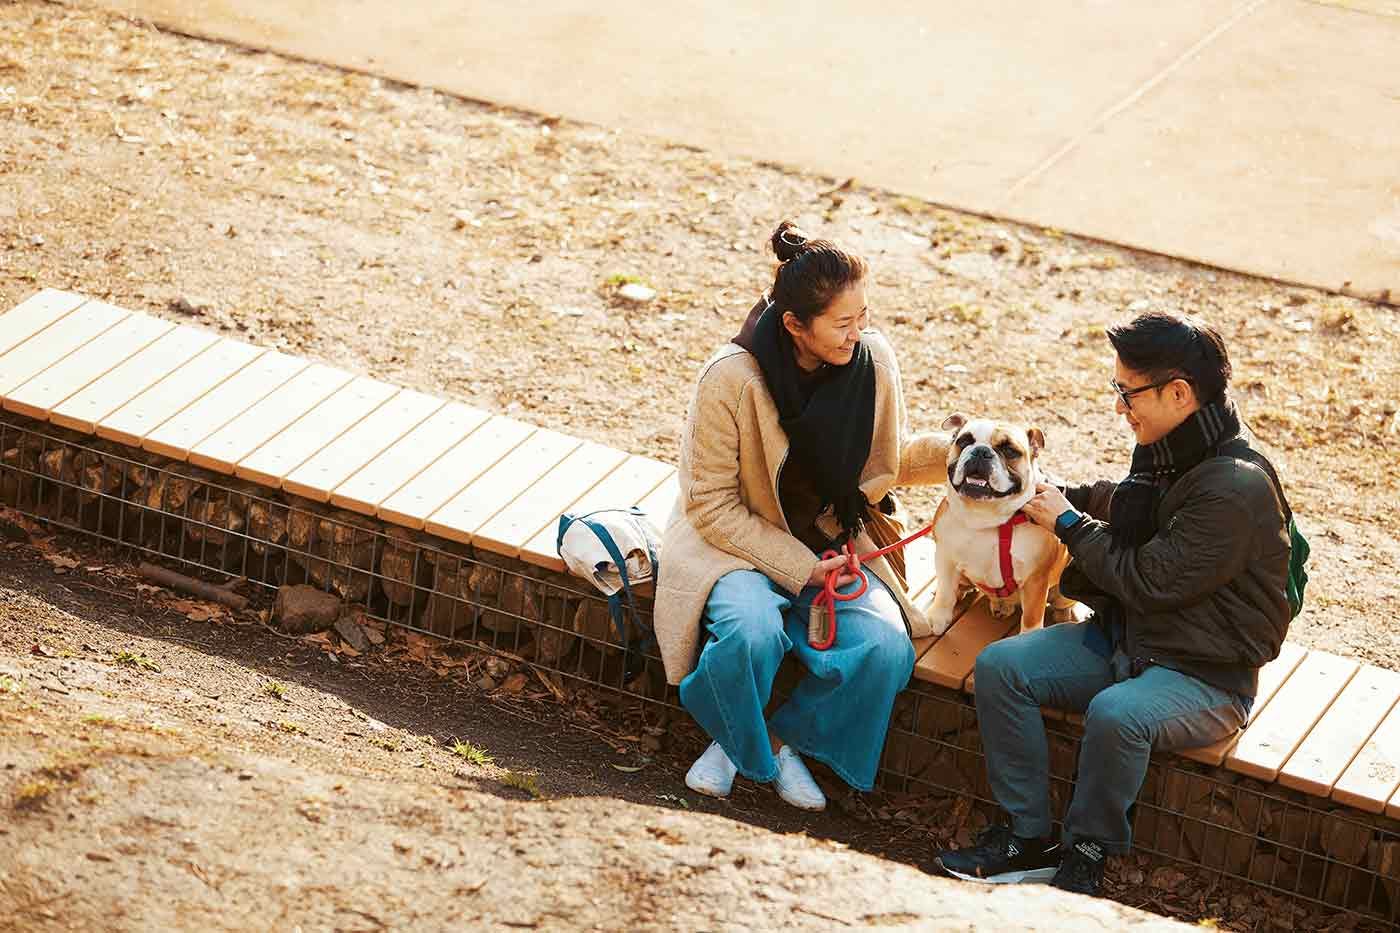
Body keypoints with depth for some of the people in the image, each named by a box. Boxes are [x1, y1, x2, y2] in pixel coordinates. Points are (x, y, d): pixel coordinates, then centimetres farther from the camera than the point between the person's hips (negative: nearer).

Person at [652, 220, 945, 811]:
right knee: (752, 632, -36)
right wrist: (800, 569, -19)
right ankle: (730, 740, -1)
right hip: (738, 542, -4)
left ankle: (787, 738, 4)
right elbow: (713, 508, -14)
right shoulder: (731, 379, -21)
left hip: (835, 544, 4)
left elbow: (882, 461, 10)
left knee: (886, 648, -24)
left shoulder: (872, 362, -8)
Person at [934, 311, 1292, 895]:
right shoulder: (1166, 452, 5)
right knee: (999, 666, -9)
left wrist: (1071, 524, -9)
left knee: (1114, 714, -37)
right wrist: (1063, 496, 13)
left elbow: (1146, 582, -22)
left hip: (1207, 675, -9)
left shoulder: (1237, 489, -24)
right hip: (1124, 638, 9)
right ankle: (1028, 838, -6)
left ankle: (1086, 856, -14)